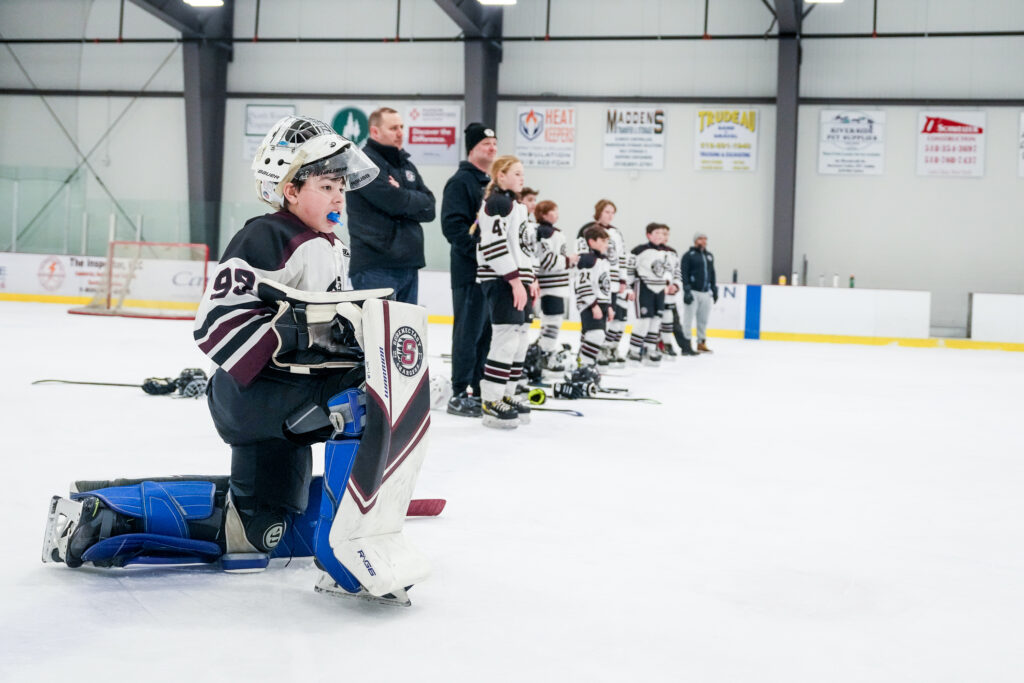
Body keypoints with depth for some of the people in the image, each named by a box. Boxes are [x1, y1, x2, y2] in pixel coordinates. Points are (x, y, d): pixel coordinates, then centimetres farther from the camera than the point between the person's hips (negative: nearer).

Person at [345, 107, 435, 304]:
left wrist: (402, 197, -7)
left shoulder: (407, 165, 18)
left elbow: (429, 209, 8)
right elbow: (394, 202, -19)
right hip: (375, 267, -8)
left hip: (409, 265, 8)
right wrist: (415, 200, -1)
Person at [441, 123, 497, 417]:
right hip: (469, 272, -8)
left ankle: (477, 389, 21)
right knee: (468, 332, -6)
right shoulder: (461, 181, -8)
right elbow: (453, 225, -18)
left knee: (486, 332, 12)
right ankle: (460, 395, 1)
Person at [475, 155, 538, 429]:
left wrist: (530, 279, 19)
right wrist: (515, 280, -21)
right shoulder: (496, 203, -11)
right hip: (501, 282, -10)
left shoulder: (516, 206, 21)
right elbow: (494, 245, -20)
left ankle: (505, 395, 20)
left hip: (517, 281, 10)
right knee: (506, 340, -13)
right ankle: (490, 403, -10)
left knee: (521, 341, 11)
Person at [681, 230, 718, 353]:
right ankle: (686, 344, -1)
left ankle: (701, 343, 17)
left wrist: (714, 289, 18)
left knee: (703, 319, 8)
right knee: (688, 318, -4)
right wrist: (686, 290, -16)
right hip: (693, 292, -6)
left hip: (706, 293, 6)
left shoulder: (709, 256, 17)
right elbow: (684, 273, -10)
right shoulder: (688, 255, -4)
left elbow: (712, 273, 23)